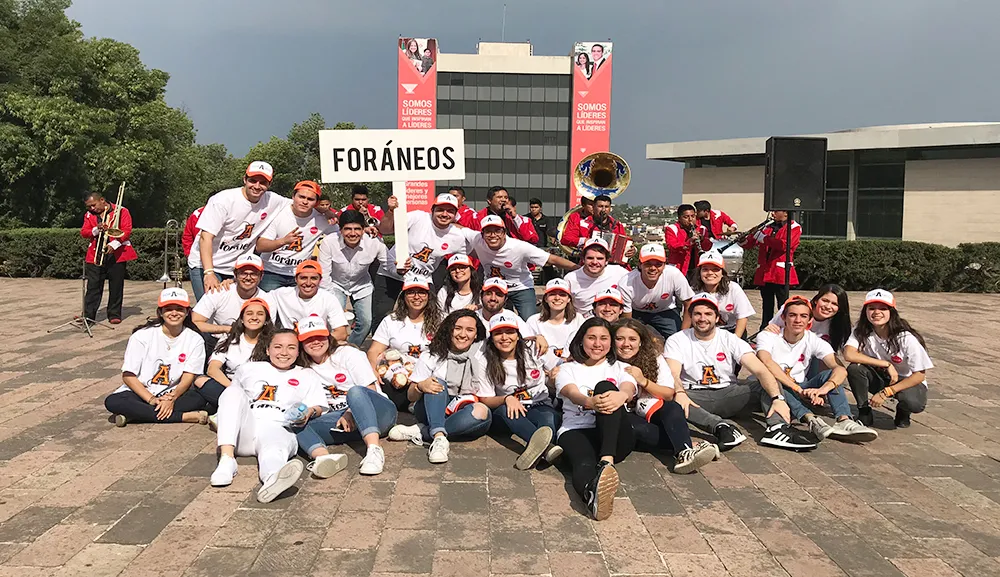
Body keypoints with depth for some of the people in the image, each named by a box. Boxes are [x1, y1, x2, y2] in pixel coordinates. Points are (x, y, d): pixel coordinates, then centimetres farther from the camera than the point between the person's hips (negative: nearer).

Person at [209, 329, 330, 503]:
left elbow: (318, 407, 16)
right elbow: (231, 397, 29)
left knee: (274, 448, -39)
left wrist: (309, 412, -9)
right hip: (245, 430, 3)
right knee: (233, 391, -24)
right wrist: (222, 430, 11)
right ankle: (226, 460, -40)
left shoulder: (307, 376, 25)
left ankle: (273, 479, -79)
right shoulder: (249, 369, 28)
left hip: (278, 428, -2)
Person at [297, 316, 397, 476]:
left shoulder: (347, 353, 3)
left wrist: (350, 414, -18)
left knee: (355, 392, -36)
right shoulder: (307, 371, 16)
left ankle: (374, 449, -50)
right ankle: (323, 457, -50)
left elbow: (370, 390, -5)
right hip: (341, 420, 4)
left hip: (377, 412, -4)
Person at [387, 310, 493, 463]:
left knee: (482, 412, -32)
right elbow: (411, 396, -1)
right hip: (432, 411, 0)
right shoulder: (431, 355, 1)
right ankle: (439, 438, -45)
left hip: (461, 416, 0)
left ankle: (420, 432, -29)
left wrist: (474, 399, -21)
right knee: (438, 383, -28)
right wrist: (420, 387, -24)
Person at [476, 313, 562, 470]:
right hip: (506, 415, -1)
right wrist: (507, 399, -26)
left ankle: (535, 447, -66)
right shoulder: (484, 361, -4)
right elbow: (486, 400, -7)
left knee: (549, 417, -34)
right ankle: (546, 447, -62)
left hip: (540, 406, 1)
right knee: (504, 410, -36)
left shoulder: (534, 351, -1)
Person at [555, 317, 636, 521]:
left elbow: (629, 389, -3)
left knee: (604, 386, -28)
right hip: (575, 431, -1)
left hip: (615, 436, 1)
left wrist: (621, 395, -32)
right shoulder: (568, 369, 19)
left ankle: (607, 461, -49)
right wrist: (589, 402, -33)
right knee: (584, 463, -36)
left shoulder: (619, 368, 22)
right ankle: (592, 494, -74)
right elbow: (572, 393, -5)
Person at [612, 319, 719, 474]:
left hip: (653, 412, 2)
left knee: (672, 408, -32)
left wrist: (644, 381, -16)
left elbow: (669, 394, -1)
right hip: (628, 416, -2)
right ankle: (692, 445, -39)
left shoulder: (654, 359, 3)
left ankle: (683, 452, -52)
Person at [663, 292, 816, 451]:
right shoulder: (677, 341, -1)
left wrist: (777, 398, -27)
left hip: (728, 393, 3)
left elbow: (760, 370, -10)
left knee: (770, 383, -15)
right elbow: (673, 374, -16)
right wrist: (679, 392, -40)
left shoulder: (730, 339, 2)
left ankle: (777, 428, -37)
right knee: (669, 398, -36)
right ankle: (721, 427, -46)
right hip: (696, 397, -2)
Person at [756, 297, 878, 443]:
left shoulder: (814, 341, -5)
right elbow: (766, 363, -35)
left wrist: (823, 389, -42)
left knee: (828, 375, -21)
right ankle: (811, 420, -52)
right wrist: (799, 389, -43)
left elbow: (841, 369, -20)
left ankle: (844, 420, -42)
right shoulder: (766, 337, -13)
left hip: (800, 392, 3)